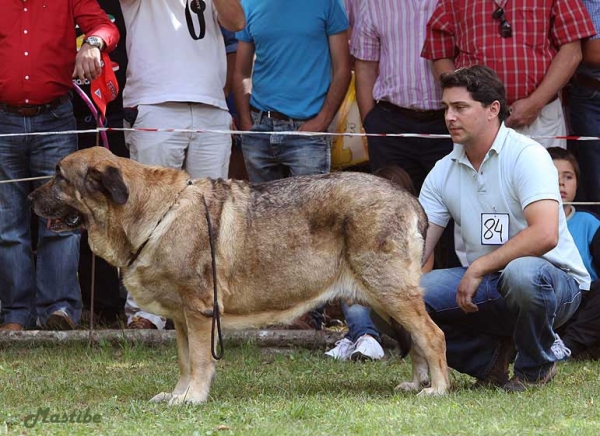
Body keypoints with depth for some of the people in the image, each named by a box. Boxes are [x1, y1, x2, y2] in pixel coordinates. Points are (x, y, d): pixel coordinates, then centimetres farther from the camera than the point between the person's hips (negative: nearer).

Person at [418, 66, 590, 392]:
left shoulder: (526, 155, -14)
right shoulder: (444, 172, 6)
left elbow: (545, 234, -28)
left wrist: (478, 268, -26)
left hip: (555, 280, -5)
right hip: (487, 284, 5)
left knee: (521, 273, -41)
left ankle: (535, 368, -11)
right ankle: (491, 359, 3)